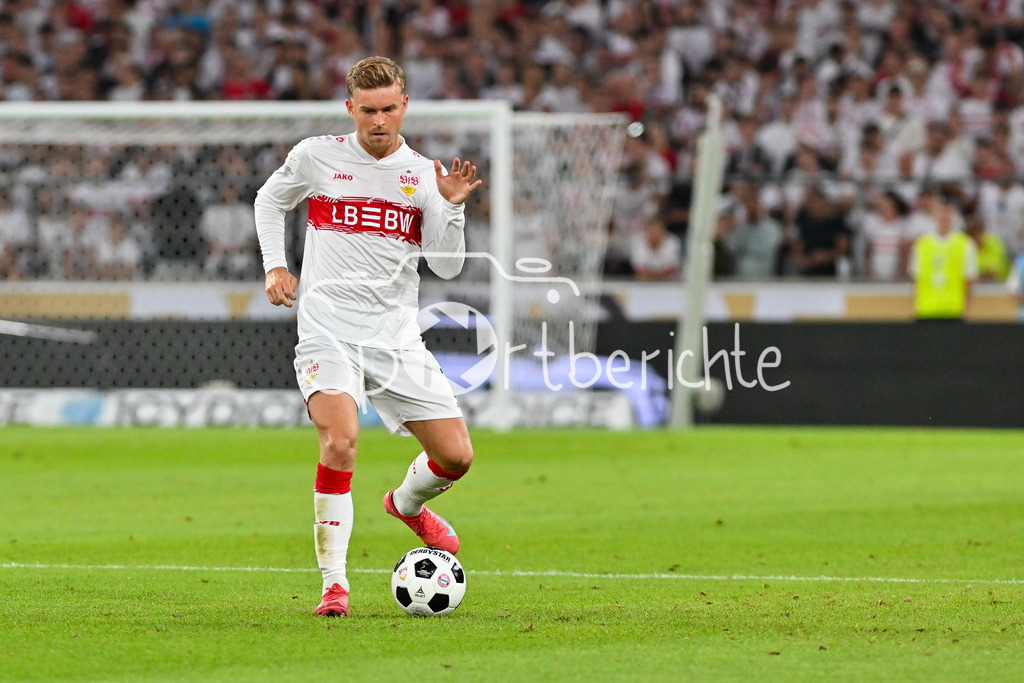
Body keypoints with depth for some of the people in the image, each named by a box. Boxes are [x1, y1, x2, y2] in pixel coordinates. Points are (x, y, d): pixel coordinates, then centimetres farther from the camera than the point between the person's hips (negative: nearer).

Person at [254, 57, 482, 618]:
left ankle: (408, 503, 37)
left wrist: (451, 208, -14)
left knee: (455, 455, 0)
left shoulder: (423, 174, 5)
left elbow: (446, 266, 1)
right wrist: (275, 265, 8)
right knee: (341, 440, -27)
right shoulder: (316, 156, 1)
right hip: (328, 331, -3)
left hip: (396, 336, 3)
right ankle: (334, 583, -18)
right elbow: (269, 201, 20)